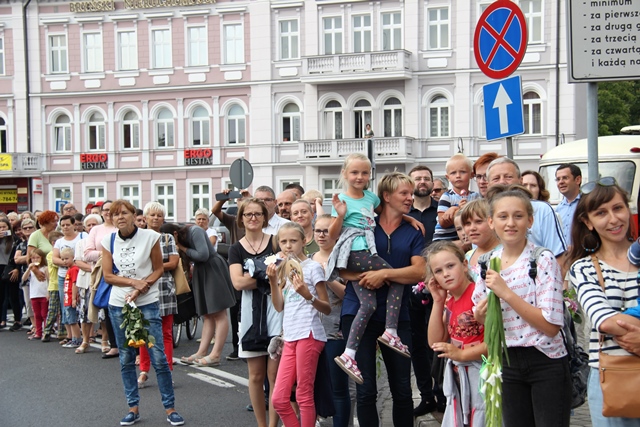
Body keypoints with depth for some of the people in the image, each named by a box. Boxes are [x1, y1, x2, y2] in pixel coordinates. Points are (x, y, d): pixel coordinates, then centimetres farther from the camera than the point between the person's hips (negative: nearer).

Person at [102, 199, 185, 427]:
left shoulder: (150, 237, -6)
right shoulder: (109, 240, 1)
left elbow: (158, 269, -1)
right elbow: (108, 275, 1)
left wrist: (141, 288, -14)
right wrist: (133, 282, -12)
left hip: (147, 303, -3)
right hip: (118, 305, 3)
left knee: (158, 357, -4)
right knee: (126, 358, 8)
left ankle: (170, 407, 6)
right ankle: (133, 407, 19)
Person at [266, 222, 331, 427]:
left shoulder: (313, 267, -4)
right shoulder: (283, 269, 15)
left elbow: (327, 308, -6)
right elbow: (279, 307, 8)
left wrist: (308, 295, -23)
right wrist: (273, 281, -3)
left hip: (308, 335, -7)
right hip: (290, 337, 7)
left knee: (304, 396, -2)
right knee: (279, 399, 4)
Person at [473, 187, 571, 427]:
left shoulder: (543, 260, -12)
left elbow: (551, 326, -18)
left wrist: (506, 293, -22)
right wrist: (480, 313, -8)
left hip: (546, 363, -4)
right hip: (507, 362, 5)